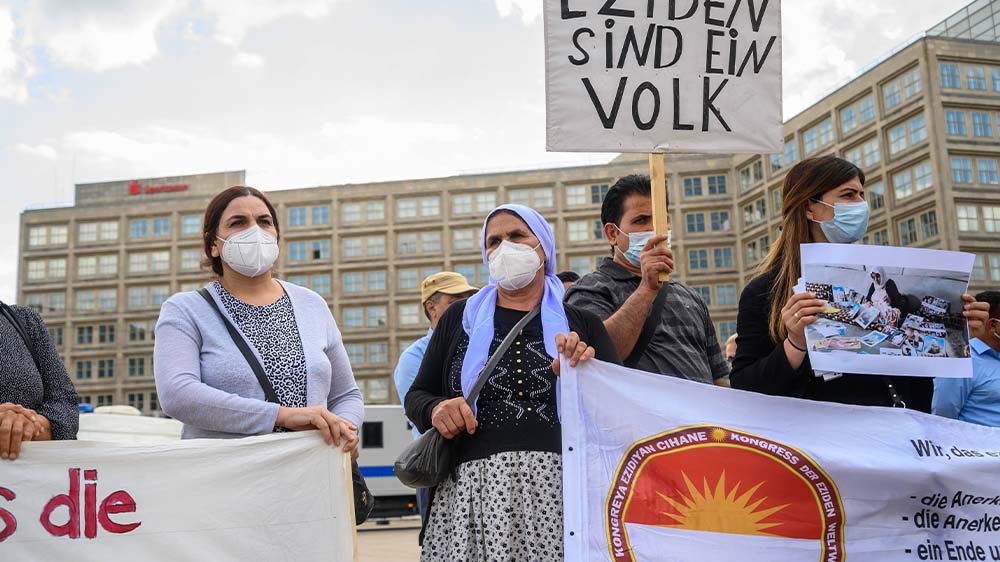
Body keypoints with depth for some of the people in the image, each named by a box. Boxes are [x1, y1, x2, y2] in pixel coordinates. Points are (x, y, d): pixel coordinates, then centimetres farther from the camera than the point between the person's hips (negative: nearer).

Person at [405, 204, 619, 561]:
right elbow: (416, 396, 17)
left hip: (562, 488, 0)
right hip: (473, 489, 1)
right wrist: (436, 409, -4)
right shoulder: (460, 317, 14)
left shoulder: (580, 323, 11)